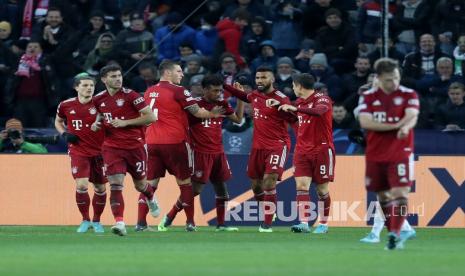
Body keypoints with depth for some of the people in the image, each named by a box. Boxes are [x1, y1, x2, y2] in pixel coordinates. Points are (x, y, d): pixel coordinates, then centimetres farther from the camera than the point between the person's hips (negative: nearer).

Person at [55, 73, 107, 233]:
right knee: (81, 185, -15)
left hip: (99, 152, 0)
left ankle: (96, 221, 27)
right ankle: (85, 220, 3)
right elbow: (58, 122, 17)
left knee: (100, 188, 7)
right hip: (78, 152, 0)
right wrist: (64, 134, -1)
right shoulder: (66, 106, -2)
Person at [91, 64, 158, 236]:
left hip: (135, 146, -2)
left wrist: (125, 123, -18)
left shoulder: (130, 95, -10)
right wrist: (97, 124, 3)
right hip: (112, 147, 2)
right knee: (115, 184, -16)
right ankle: (119, 223, -22)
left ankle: (151, 199, 50)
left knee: (140, 184, 15)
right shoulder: (99, 99, 5)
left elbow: (151, 117, -13)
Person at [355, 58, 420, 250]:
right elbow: (365, 122, -12)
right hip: (375, 155, 3)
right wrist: (395, 126, -19)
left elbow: (412, 116, -18)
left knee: (400, 193, -16)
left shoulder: (409, 95, -1)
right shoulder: (368, 97, 3)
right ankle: (394, 234, 21)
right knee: (383, 196, 9)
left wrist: (405, 127, -42)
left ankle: (394, 234, -19)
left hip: (400, 153, -3)